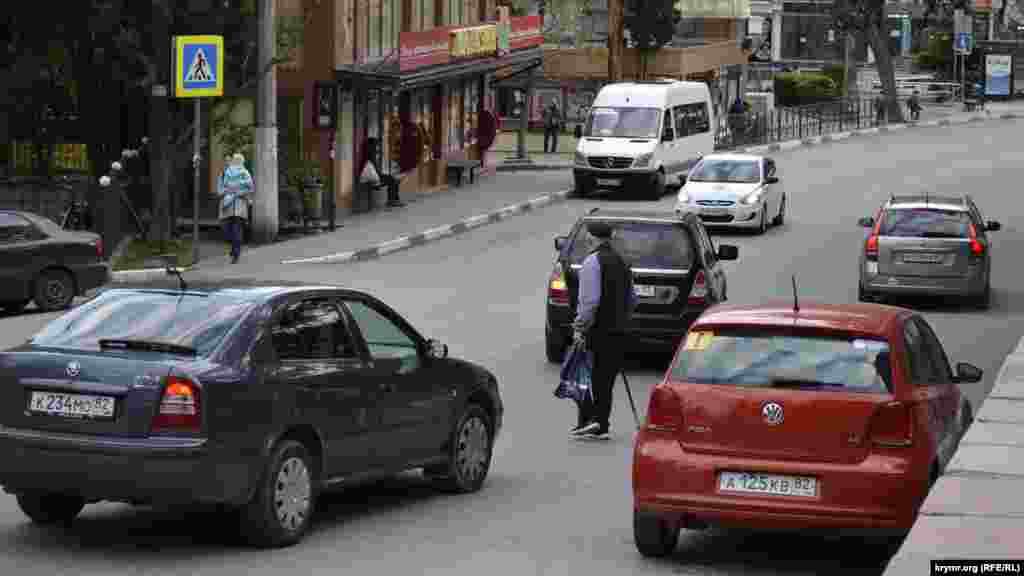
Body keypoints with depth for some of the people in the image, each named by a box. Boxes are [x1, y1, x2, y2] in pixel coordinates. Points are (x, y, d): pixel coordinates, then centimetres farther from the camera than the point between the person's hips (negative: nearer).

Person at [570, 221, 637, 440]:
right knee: (606, 378, 10)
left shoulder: (593, 262, -11)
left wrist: (579, 326, -15)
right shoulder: (621, 263, 16)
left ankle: (587, 420, -9)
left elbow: (589, 299, -19)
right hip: (617, 331, 7)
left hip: (597, 329, -7)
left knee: (588, 376, -1)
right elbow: (632, 300, 20)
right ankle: (601, 426, 10)